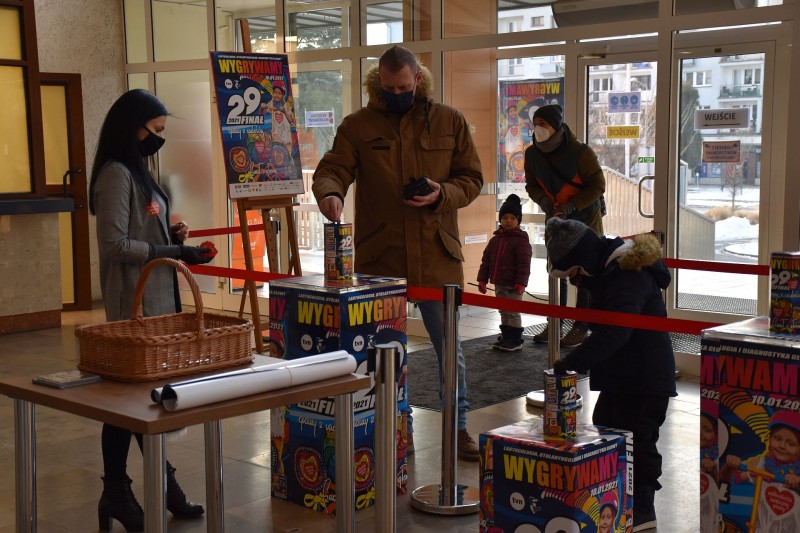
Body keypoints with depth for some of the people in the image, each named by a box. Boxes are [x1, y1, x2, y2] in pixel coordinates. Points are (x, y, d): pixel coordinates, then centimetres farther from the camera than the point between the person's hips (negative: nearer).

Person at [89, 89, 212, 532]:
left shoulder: (137, 171, 16)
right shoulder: (116, 174, -14)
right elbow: (115, 245, -19)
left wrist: (169, 234, 6)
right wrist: (175, 253, -18)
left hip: (156, 299, 9)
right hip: (134, 303, -9)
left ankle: (161, 486, 21)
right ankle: (117, 494, 9)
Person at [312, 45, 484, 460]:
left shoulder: (449, 122, 5)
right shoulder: (358, 126, 3)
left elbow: (472, 178, 7)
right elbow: (331, 169, -5)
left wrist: (442, 194, -13)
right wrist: (330, 192, -29)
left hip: (437, 255, 0)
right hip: (379, 258, 0)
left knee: (449, 347, 10)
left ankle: (458, 427, 27)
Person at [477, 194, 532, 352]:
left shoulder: (521, 240, -11)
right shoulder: (495, 240, 9)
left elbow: (524, 264, -15)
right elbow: (486, 260, 13)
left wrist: (521, 283, -21)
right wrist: (482, 279, 9)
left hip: (513, 285, -7)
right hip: (499, 283, 7)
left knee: (513, 312, -1)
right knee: (503, 312, 14)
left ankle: (515, 340, 7)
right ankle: (506, 337, 24)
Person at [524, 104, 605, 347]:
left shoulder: (580, 152, -22)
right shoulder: (532, 153, -7)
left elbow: (597, 186, -17)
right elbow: (532, 186, 4)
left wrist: (570, 206, -25)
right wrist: (544, 202, -17)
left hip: (585, 217, -5)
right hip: (555, 217, 5)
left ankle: (581, 326, 8)